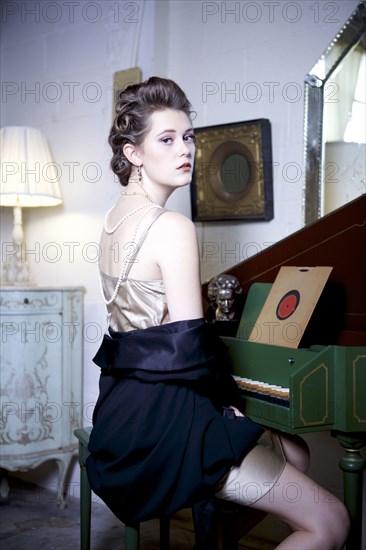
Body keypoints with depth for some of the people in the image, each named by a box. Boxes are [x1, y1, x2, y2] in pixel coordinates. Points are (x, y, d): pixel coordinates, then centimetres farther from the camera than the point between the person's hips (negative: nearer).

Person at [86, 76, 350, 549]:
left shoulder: (118, 217, 10)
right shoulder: (172, 227, -18)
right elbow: (188, 344, -19)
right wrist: (227, 402, 0)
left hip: (125, 399, 10)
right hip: (160, 415, -10)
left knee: (293, 452, 22)